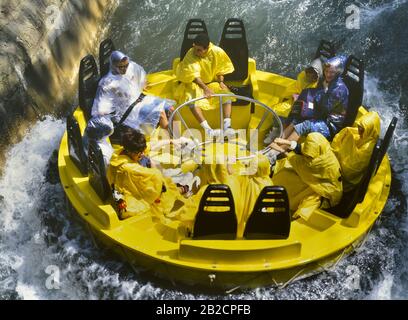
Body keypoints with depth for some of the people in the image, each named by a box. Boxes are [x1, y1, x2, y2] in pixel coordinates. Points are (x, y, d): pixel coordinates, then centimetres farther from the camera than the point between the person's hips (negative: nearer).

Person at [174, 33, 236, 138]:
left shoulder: (217, 52, -15)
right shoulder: (190, 55, -23)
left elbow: (221, 69, 2)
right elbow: (194, 76, -26)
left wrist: (221, 82, -13)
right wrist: (205, 88, -36)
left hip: (213, 82, 3)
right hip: (195, 83, -3)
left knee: (227, 94, -21)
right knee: (191, 100, -32)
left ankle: (227, 126, -28)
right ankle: (207, 128, -37)